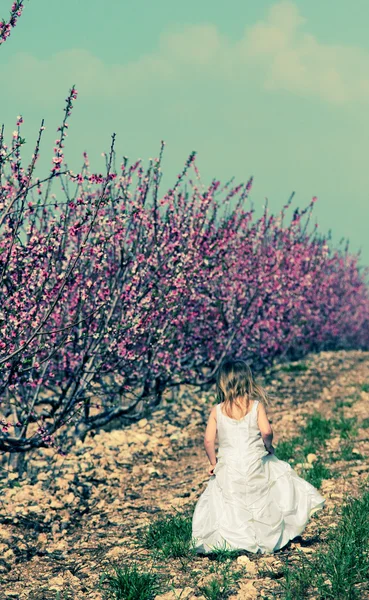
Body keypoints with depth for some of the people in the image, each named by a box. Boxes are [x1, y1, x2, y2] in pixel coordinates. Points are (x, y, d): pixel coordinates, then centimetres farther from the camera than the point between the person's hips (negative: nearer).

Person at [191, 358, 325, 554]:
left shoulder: (217, 411, -3)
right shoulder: (256, 406, -7)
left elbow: (208, 440, -5)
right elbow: (266, 431, -17)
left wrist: (213, 462, 8)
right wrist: (268, 446, 3)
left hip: (228, 466, 1)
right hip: (255, 465, -1)